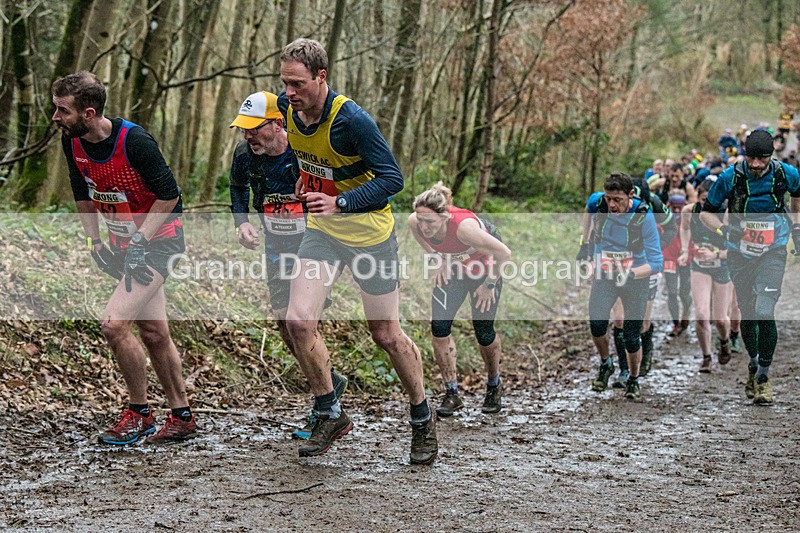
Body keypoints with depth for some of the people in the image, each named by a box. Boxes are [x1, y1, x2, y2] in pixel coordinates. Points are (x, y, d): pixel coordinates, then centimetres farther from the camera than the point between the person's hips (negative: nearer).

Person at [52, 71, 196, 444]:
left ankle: (139, 413, 2)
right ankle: (182, 418, 25)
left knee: (114, 324, -16)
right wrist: (95, 242, 7)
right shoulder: (72, 142, -4)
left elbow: (169, 195, -19)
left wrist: (139, 240, -19)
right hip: (124, 244, 8)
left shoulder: (135, 141, -25)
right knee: (153, 333, 12)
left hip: (158, 241, -8)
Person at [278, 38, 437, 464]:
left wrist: (340, 202, -33)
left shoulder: (351, 120, -26)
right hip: (322, 230, 5)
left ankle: (422, 421, 26)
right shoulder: (288, 107, -7)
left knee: (387, 335, 4)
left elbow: (392, 179, -25)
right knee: (298, 321, -12)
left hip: (369, 232, -5)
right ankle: (330, 415, 7)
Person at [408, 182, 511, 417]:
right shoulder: (414, 222, -29)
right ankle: (452, 393, 4)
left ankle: (494, 388, 28)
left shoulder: (464, 226, -44)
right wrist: (438, 261, -1)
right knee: (439, 327, -9)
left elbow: (504, 253, -32)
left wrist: (489, 284, -19)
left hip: (485, 265, -4)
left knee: (483, 332, 1)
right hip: (453, 267, 4)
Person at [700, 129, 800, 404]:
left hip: (773, 251, -1)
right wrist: (723, 229, -20)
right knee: (748, 315, 10)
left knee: (764, 312, -17)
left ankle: (764, 376, -3)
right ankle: (754, 364, 35)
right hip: (740, 253, 1)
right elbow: (706, 211, -2)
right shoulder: (730, 177, -12)